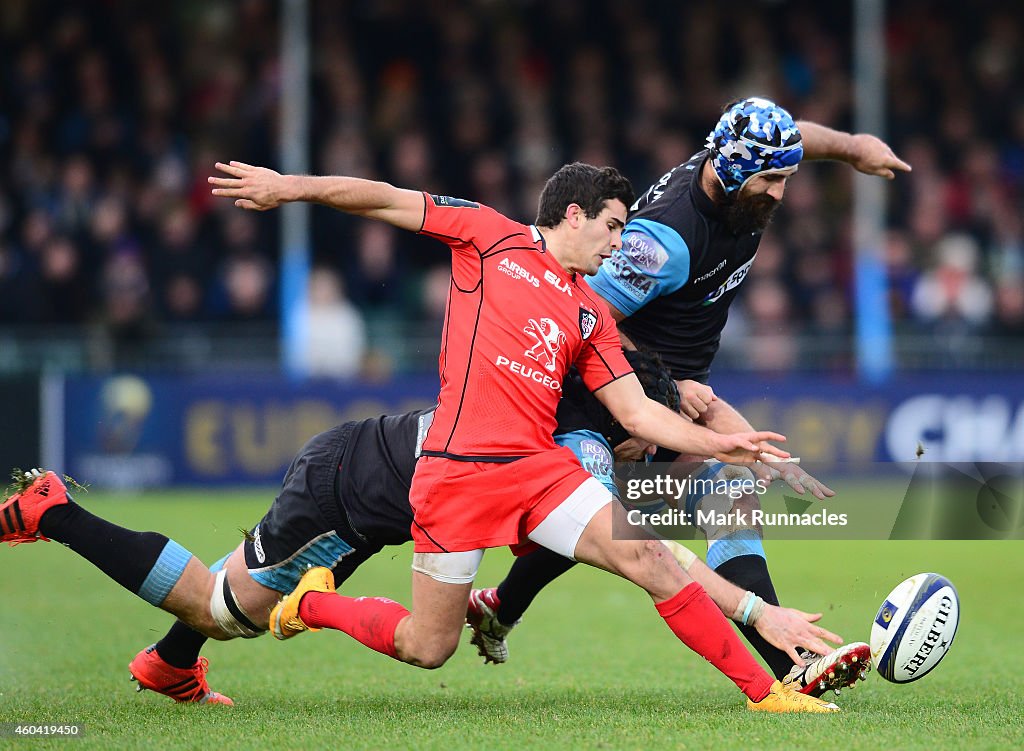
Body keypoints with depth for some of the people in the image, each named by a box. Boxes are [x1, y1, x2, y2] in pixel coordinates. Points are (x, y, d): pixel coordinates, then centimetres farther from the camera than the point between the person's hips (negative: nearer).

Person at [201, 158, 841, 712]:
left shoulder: (592, 315, 19)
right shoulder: (489, 236, 6)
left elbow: (638, 413, 17)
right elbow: (385, 200, 5)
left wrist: (718, 444, 3)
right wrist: (293, 187, -5)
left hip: (541, 466, 4)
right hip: (458, 472, -4)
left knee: (652, 560, -14)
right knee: (428, 648, 1)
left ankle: (764, 690, -8)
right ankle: (313, 601, 29)